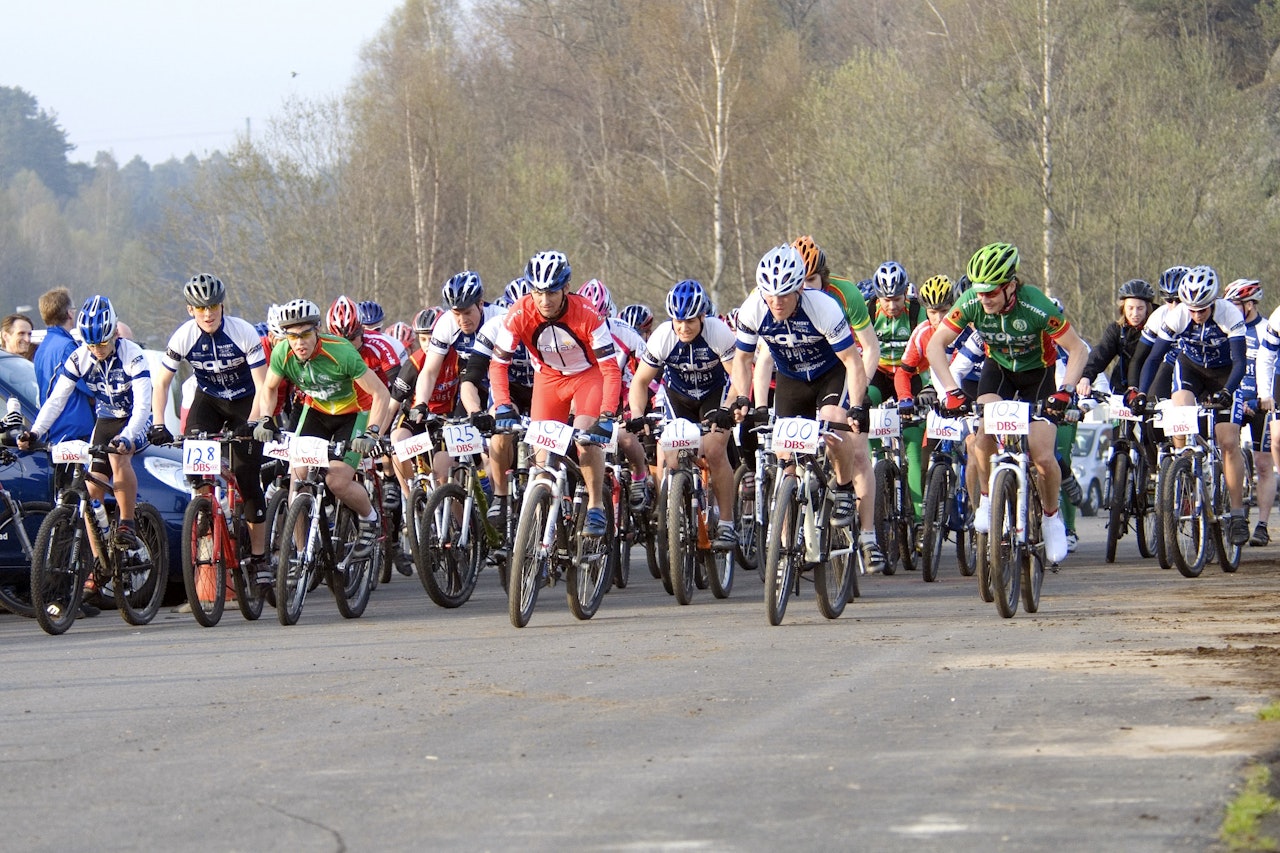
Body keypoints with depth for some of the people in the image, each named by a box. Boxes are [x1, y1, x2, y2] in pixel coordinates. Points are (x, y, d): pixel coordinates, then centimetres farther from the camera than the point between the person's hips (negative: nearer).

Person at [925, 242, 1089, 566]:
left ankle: (1051, 516, 15)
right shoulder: (971, 304, -25)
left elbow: (1077, 350, -23)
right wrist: (952, 391, -33)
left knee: (1043, 458, -13)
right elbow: (935, 346, -20)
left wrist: (1065, 391, -38)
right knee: (985, 433, -27)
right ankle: (988, 499, -4)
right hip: (998, 369, 2)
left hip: (1038, 372, -2)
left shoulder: (1037, 307, -32)